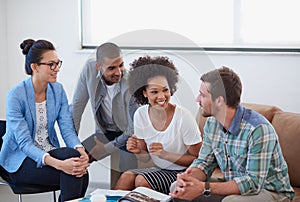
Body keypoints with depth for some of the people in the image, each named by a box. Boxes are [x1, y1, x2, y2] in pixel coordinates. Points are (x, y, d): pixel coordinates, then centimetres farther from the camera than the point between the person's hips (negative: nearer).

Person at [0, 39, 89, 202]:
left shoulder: (58, 90, 0)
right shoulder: (16, 95, -18)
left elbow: (67, 129, -5)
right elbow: (24, 143, -23)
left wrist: (80, 150, -29)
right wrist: (58, 164, -38)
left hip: (49, 151, 5)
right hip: (19, 160, -5)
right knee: (71, 174, -28)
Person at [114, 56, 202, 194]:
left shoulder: (183, 117, -19)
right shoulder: (140, 115, -3)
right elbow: (146, 157, 7)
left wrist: (165, 154, -22)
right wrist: (138, 151, -16)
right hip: (160, 170, 5)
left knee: (141, 180, -24)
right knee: (126, 177, -20)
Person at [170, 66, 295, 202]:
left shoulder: (259, 129, -27)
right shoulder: (211, 124, -2)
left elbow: (253, 182, -28)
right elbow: (204, 163, 4)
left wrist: (204, 188, -33)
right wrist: (188, 177, -21)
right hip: (233, 189, 7)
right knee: (177, 188, -5)